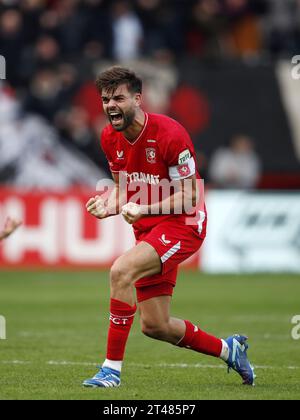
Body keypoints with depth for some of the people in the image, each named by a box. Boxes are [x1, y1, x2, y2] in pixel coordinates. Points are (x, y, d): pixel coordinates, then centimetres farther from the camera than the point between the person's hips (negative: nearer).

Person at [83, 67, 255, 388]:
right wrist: (108, 205, -7)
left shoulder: (170, 134, -20)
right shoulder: (110, 138, 1)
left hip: (182, 225, -8)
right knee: (154, 326, 7)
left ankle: (112, 368, -25)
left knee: (120, 271, -31)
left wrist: (144, 209, -29)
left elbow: (188, 195, -17)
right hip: (147, 230, 8)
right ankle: (228, 349, 32)